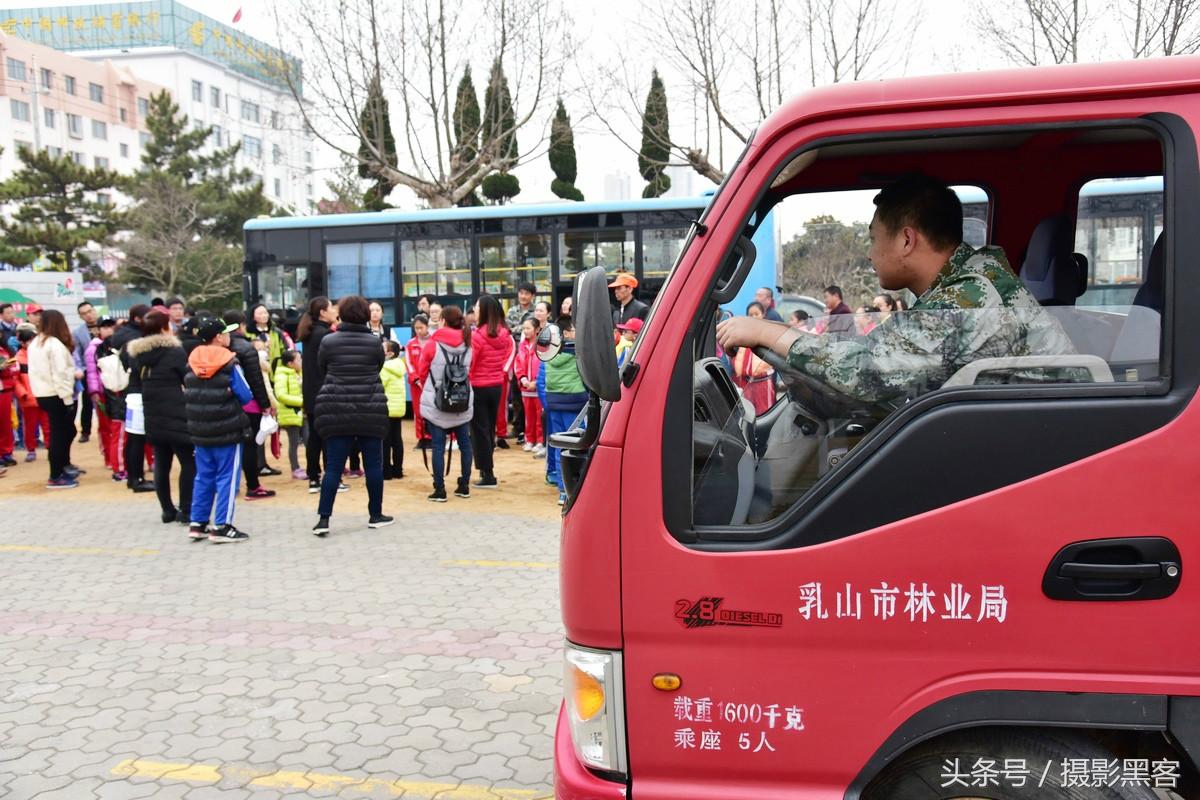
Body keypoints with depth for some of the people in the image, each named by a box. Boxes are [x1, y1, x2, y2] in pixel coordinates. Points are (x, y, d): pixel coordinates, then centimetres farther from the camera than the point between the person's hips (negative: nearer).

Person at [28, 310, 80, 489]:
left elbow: (37, 370, 16)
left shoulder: (35, 343, 12)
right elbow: (59, 375, -19)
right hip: (56, 396, -9)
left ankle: (63, 466, 29)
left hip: (42, 394, 9)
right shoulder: (55, 344, -15)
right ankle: (55, 477, 2)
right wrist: (68, 399, -16)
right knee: (59, 434, -2)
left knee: (66, 431, 20)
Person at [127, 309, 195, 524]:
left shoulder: (138, 354, 7)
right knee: (189, 463, 2)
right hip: (176, 416, -7)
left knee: (161, 464, 12)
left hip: (152, 418, 7)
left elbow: (139, 380, 14)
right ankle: (186, 511, 0)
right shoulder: (175, 351, -12)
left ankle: (167, 510, 16)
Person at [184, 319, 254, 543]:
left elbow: (187, 394, 12)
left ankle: (197, 524, 17)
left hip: (200, 431, 6)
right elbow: (246, 396, -10)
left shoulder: (192, 362, 5)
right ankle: (222, 527, -1)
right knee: (227, 478, 0)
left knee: (203, 477, 15)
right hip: (228, 430, -6)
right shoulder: (229, 363, -12)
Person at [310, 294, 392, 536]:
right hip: (371, 411, 0)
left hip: (336, 411, 0)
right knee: (373, 465, 10)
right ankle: (375, 515, 18)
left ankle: (323, 518, -1)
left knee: (333, 467, 2)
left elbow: (322, 368, 10)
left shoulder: (328, 341, -3)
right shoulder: (374, 342, -2)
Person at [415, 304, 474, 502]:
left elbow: (422, 372, 2)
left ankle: (439, 490, 1)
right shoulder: (468, 344, 1)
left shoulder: (433, 343, -7)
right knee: (464, 444, 12)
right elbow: (470, 371, 9)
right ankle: (464, 486, 17)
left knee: (438, 446, 0)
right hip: (463, 402, 3)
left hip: (436, 403, -3)